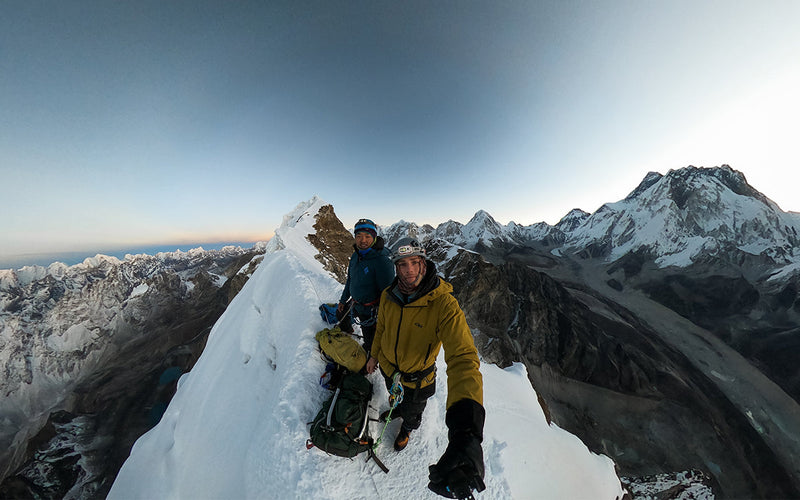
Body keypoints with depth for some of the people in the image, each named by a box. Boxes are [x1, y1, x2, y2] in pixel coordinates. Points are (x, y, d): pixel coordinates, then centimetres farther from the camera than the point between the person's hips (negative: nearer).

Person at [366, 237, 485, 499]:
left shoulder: (444, 304, -37)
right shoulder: (388, 295, -20)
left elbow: (463, 358, -44)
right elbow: (381, 327, -1)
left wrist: (465, 429, -54)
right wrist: (374, 354, 10)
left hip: (416, 377, -3)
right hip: (388, 366, 4)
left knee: (413, 410, 30)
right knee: (395, 395, 36)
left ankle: (407, 428, 67)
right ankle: (398, 409, 72)